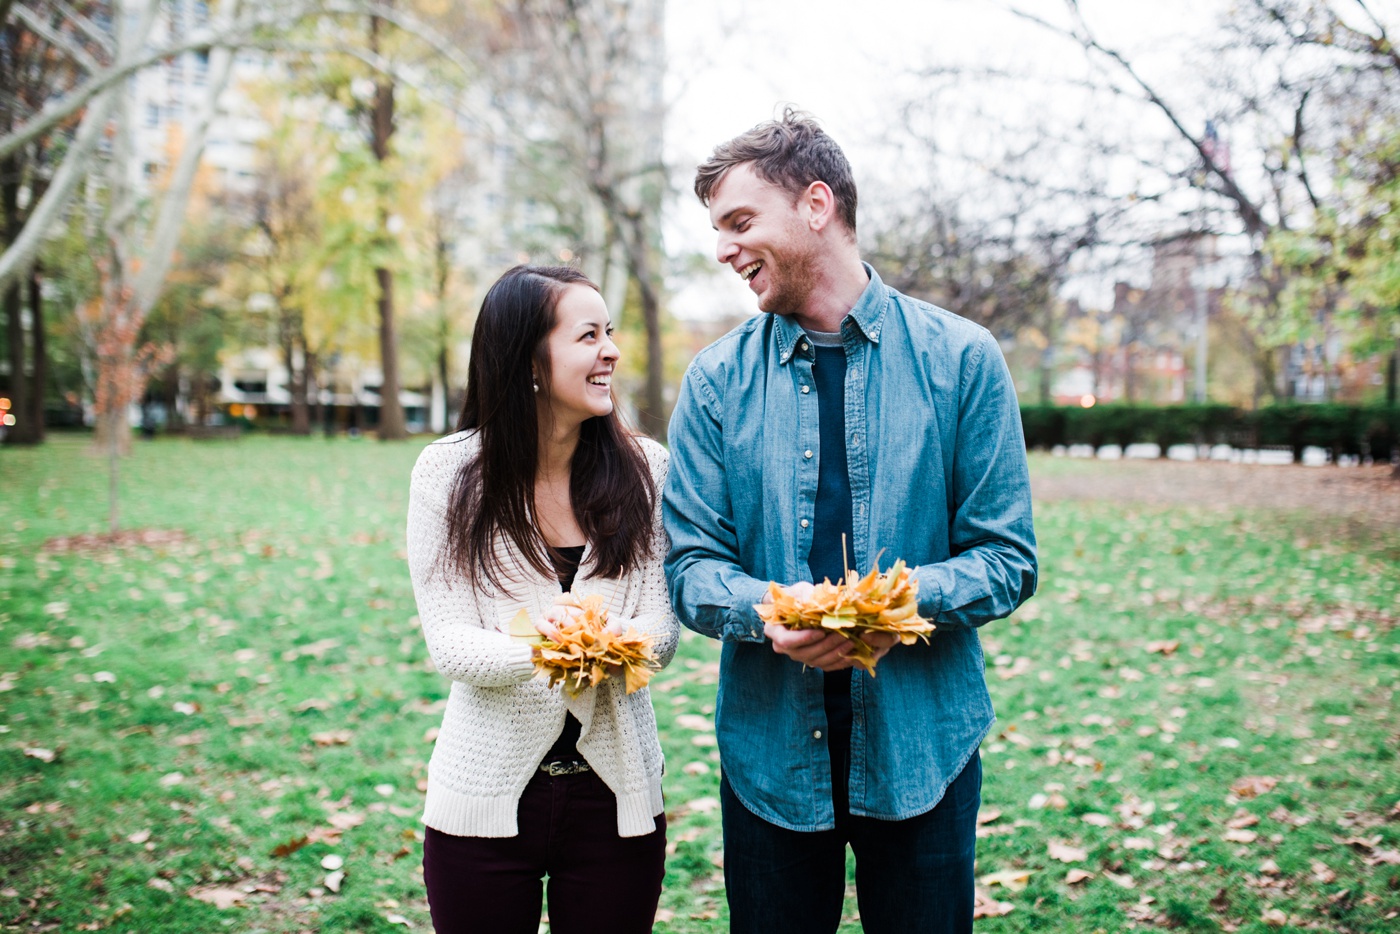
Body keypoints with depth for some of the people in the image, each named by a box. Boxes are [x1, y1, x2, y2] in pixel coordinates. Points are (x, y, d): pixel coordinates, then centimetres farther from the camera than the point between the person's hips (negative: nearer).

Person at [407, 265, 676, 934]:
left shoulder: (646, 468, -3)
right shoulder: (449, 472, -6)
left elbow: (661, 629, -6)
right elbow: (449, 644, -11)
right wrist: (537, 650, -31)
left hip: (616, 795, 1)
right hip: (487, 796, -1)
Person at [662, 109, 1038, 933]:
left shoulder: (961, 358, -3)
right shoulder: (719, 380, 0)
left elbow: (1008, 559, -3)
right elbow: (691, 566, -1)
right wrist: (768, 612, -22)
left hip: (922, 746, -1)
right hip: (771, 749, 1)